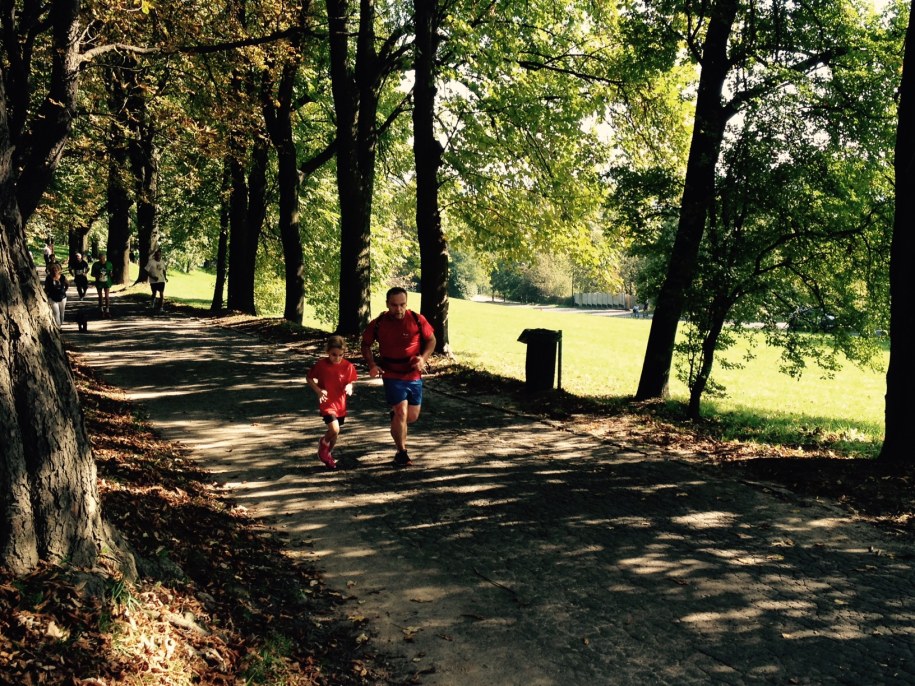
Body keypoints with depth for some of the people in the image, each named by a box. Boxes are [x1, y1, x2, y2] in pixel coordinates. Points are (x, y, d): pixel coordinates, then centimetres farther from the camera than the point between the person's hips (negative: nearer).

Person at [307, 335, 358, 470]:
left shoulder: (348, 366, -8)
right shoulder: (321, 364, -14)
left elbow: (350, 382, 4)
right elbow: (310, 378, -1)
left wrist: (349, 388, -20)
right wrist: (318, 390, -16)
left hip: (340, 403, 4)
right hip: (327, 402, -4)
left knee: (335, 433, 16)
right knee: (334, 430, -20)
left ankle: (327, 454, 43)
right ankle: (323, 443, 13)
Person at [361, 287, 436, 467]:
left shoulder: (417, 320, -8)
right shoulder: (378, 324, -8)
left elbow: (431, 340, 3)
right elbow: (366, 344, 7)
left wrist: (423, 358, -16)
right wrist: (372, 364, -10)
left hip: (414, 376, 2)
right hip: (392, 376, -2)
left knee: (412, 416, 10)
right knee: (401, 412, -13)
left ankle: (395, 417, 46)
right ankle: (402, 453, 2)